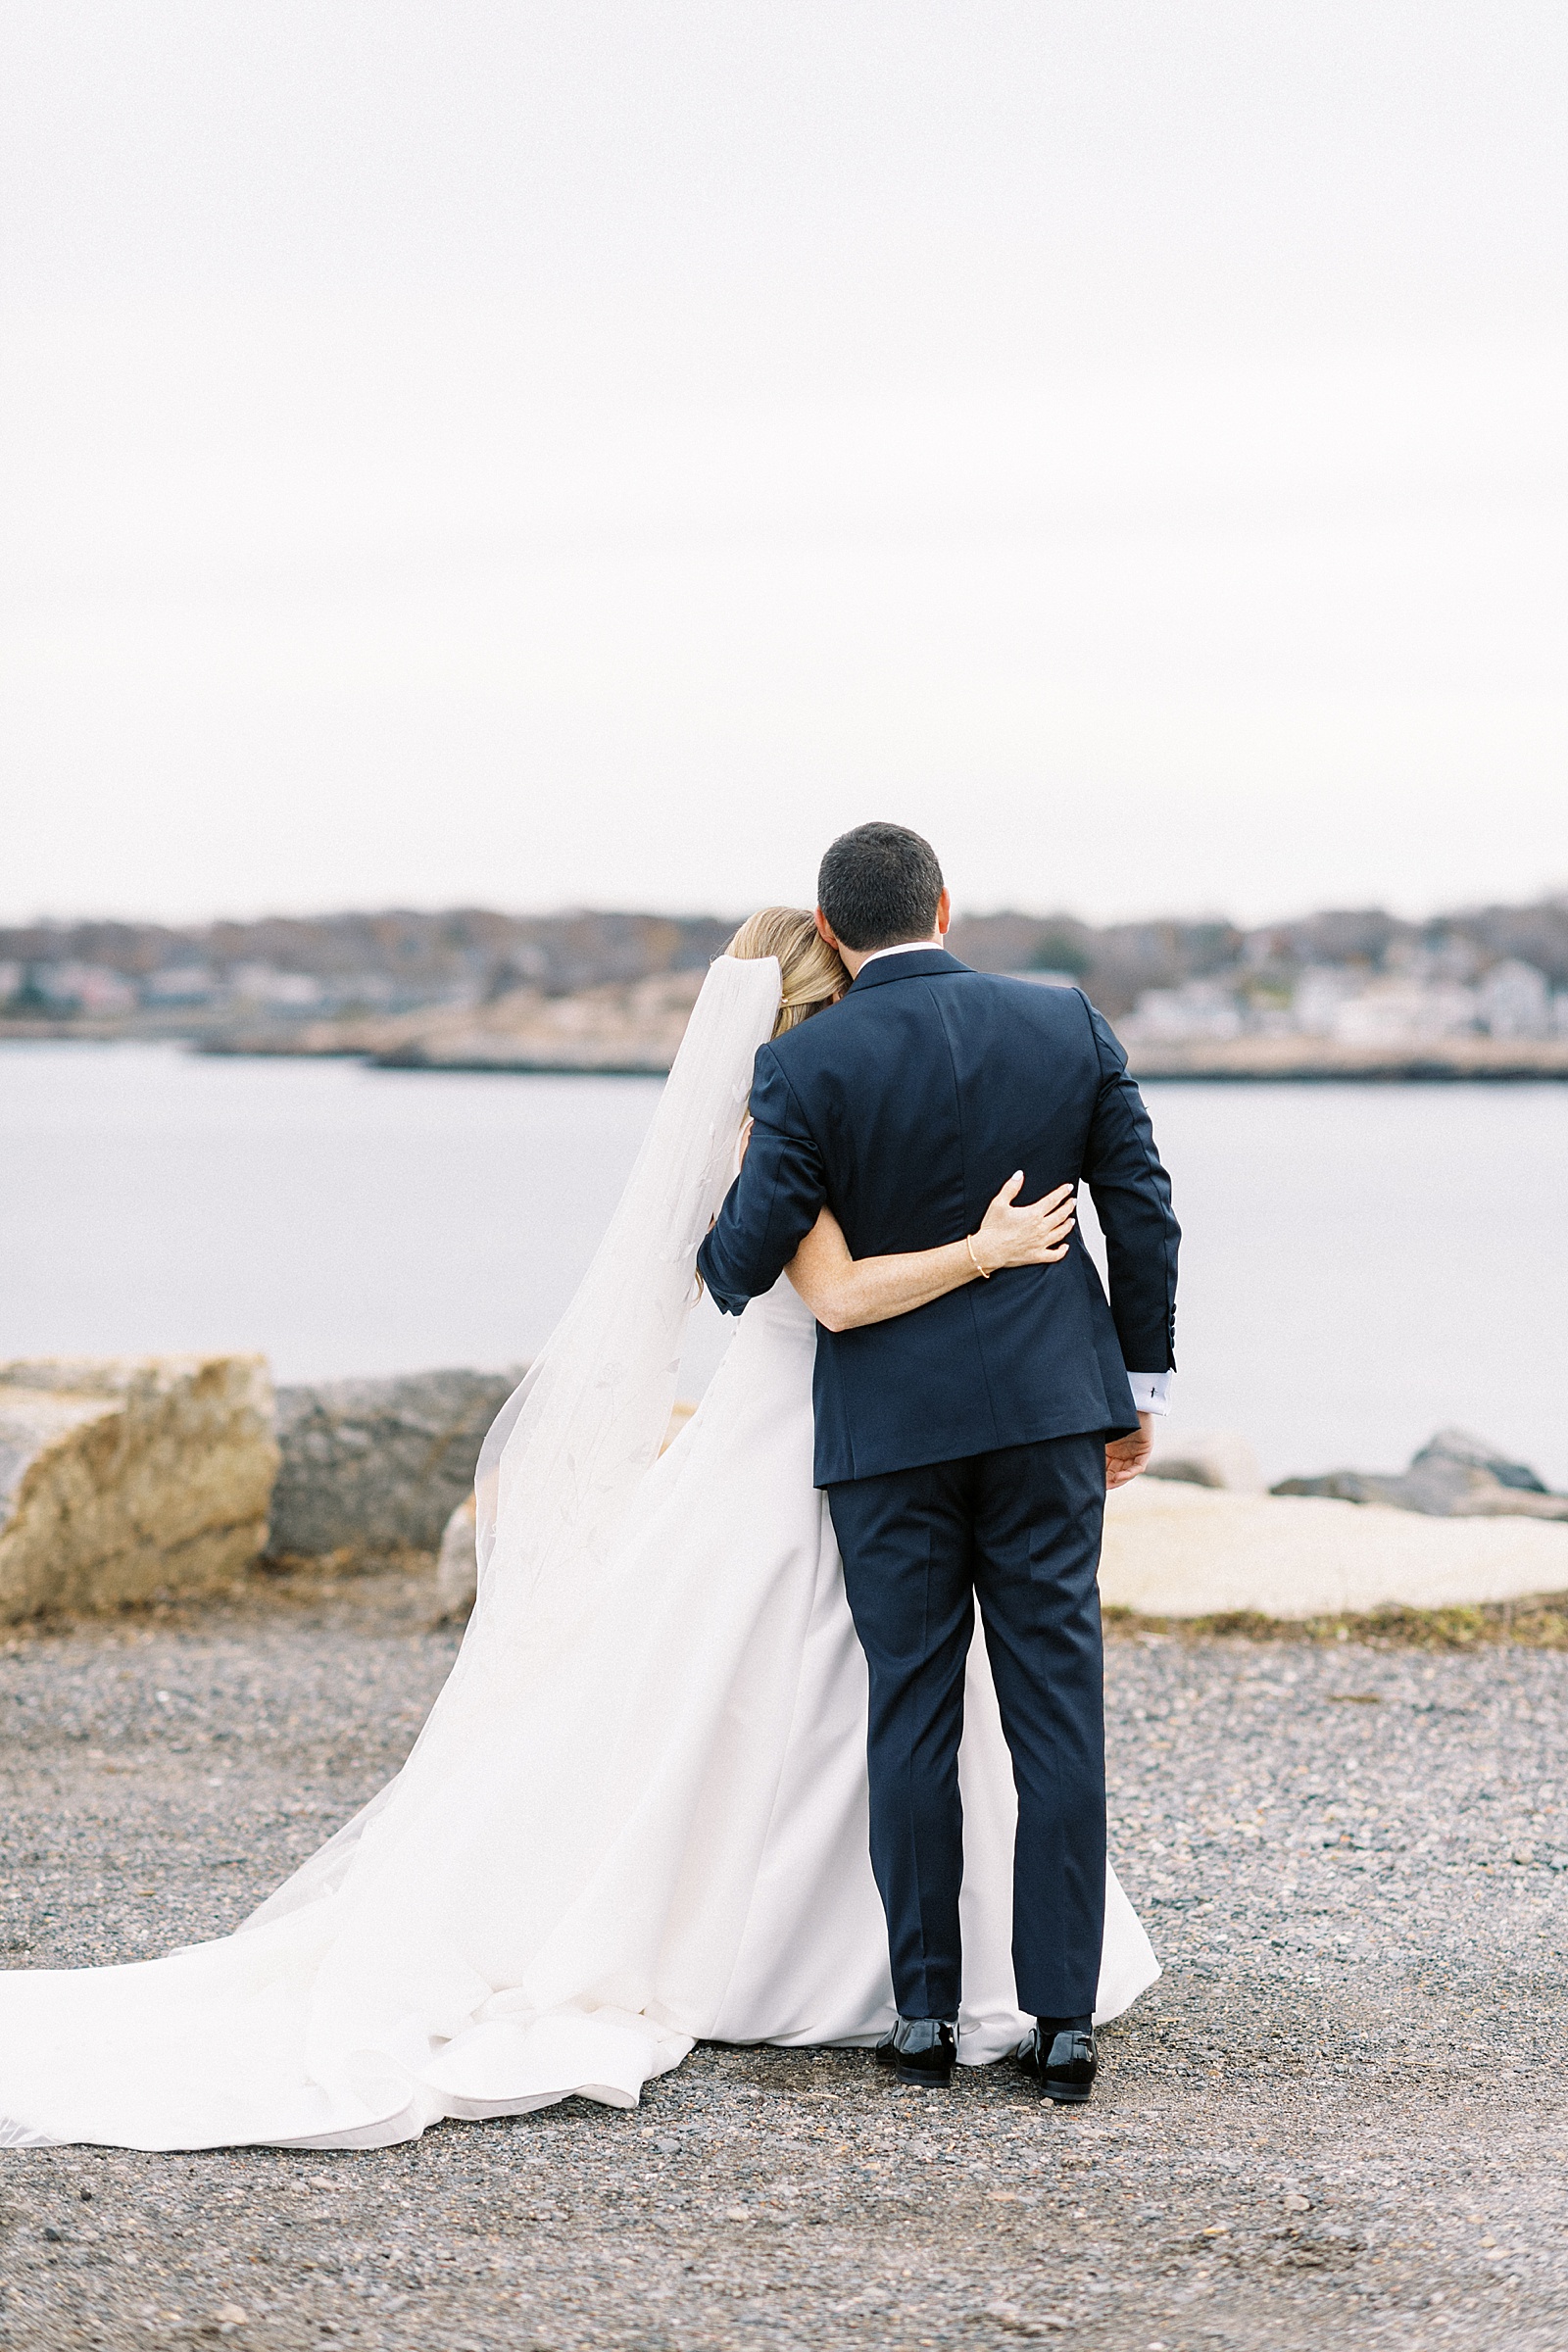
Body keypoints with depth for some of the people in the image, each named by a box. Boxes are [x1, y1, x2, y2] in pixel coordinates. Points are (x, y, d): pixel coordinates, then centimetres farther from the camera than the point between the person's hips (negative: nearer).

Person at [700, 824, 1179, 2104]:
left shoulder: (809, 1064, -9)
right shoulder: (1069, 1025, 0)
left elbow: (751, 1252, -9)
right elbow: (1143, 1213, 3)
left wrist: (720, 1268, 15)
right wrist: (1139, 1380, 12)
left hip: (889, 1423, -2)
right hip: (1051, 1408, 2)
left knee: (913, 1717, 7)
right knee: (1058, 1711, 3)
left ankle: (927, 2011, 11)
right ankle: (1064, 2018, 2)